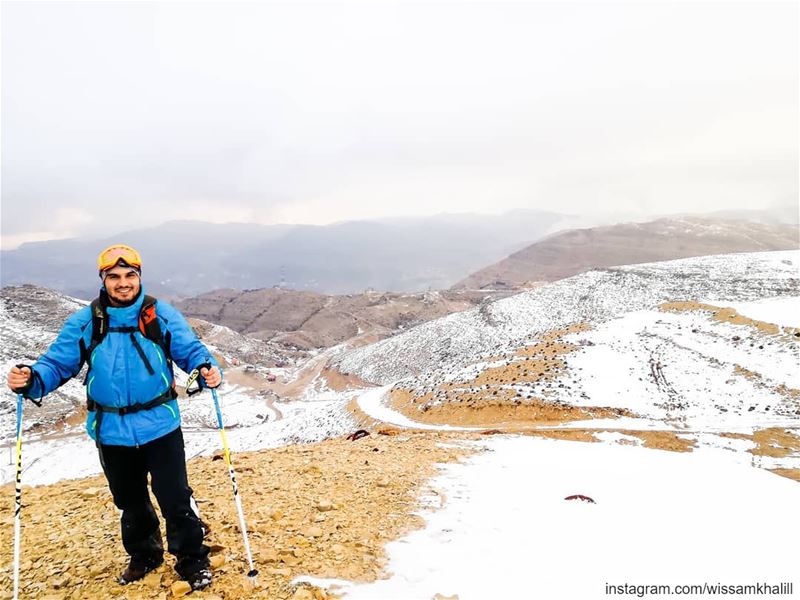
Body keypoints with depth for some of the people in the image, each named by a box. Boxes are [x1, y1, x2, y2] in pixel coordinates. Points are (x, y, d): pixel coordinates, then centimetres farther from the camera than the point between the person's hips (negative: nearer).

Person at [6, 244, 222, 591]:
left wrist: (207, 369, -29)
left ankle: (192, 561, 22)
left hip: (159, 426, -2)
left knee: (175, 499, 2)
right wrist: (32, 379, -23)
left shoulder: (162, 315, -5)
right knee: (130, 501, 21)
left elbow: (191, 350, -7)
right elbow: (58, 363, -2)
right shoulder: (84, 322, -1)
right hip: (112, 432, 3)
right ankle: (143, 555, 44)